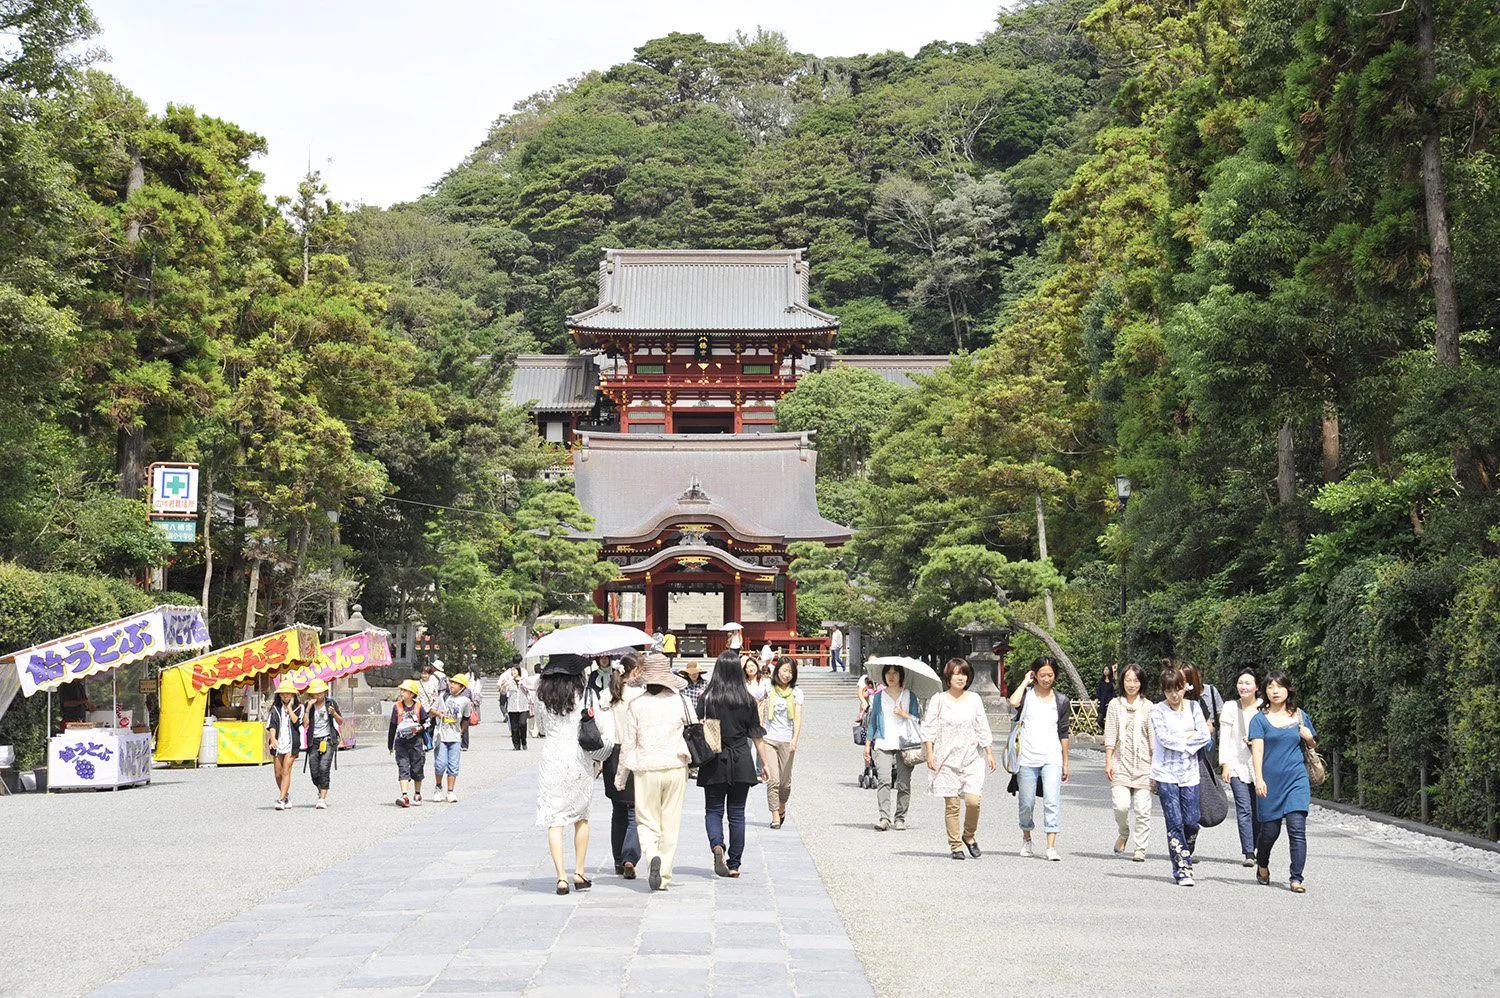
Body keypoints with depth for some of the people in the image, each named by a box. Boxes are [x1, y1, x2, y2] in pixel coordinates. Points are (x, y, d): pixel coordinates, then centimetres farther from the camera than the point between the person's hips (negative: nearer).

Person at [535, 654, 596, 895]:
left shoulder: (542, 696, 1)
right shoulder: (582, 694, -5)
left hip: (551, 758, 0)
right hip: (579, 758, 0)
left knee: (554, 821, 1)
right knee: (581, 816, 16)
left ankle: (561, 876, -8)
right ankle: (579, 873, 15)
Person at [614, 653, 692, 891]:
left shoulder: (635, 705, -5)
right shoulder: (681, 702, -2)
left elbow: (627, 744, -1)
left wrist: (621, 776, 9)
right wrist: (690, 758, 24)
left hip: (646, 771, -1)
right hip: (675, 769, 1)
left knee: (647, 822, 8)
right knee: (671, 825, 10)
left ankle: (652, 856, -20)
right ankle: (663, 876, 13)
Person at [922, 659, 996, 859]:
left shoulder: (974, 699, 9)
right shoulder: (939, 700, 2)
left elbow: (982, 728, 12)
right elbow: (929, 729, 1)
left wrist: (990, 753, 8)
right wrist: (930, 754, -8)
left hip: (972, 757, 2)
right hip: (947, 759, -1)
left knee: (973, 800, -12)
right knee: (951, 804, -2)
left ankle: (969, 836, 12)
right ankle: (955, 845, 9)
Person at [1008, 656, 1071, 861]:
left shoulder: (1061, 700, 9)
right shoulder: (1027, 694, 3)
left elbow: (1063, 733, 14)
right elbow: (1014, 702, -22)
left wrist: (1065, 763, 14)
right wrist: (1025, 681, -8)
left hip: (1052, 758, 0)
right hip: (1027, 757, 0)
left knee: (1052, 802, -13)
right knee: (1026, 803, 8)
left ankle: (1051, 847, -15)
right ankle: (1026, 838, 33)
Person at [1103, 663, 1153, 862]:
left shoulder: (1148, 707, 5)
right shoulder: (1115, 705, 7)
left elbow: (1153, 737, 5)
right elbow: (1110, 735, 6)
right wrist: (1108, 761, 0)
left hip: (1143, 763, 0)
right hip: (1121, 763, 0)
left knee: (1142, 808, -3)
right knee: (1121, 805, -11)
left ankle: (1141, 848, 7)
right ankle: (1124, 834, 18)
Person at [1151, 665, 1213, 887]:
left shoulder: (1193, 707, 8)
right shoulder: (1158, 711, -1)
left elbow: (1205, 735, -2)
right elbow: (1163, 738, -13)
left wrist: (1178, 738, -9)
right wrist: (1189, 736, -7)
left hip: (1190, 773, 3)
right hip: (1166, 773, -3)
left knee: (1191, 822, -1)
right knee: (1175, 823, -6)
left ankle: (1185, 860, 24)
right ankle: (1181, 870, 0)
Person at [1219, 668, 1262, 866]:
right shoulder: (1230, 708, 4)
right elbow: (1224, 738, 3)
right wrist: (1225, 764, -5)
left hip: (1260, 765, 2)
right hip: (1237, 765, -1)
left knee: (1258, 810, 5)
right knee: (1244, 809, -11)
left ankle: (1257, 849, 18)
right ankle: (1248, 853, -15)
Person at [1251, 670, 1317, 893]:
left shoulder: (1300, 716, 9)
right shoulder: (1260, 719, 1)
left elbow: (1312, 745, 22)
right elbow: (1257, 749, -9)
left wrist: (1308, 737, -2)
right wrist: (1259, 778, -20)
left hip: (1297, 780, 1)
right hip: (1270, 782, -1)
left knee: (1297, 828, -10)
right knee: (1270, 830, 6)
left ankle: (1296, 879, -6)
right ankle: (1262, 865, 35)